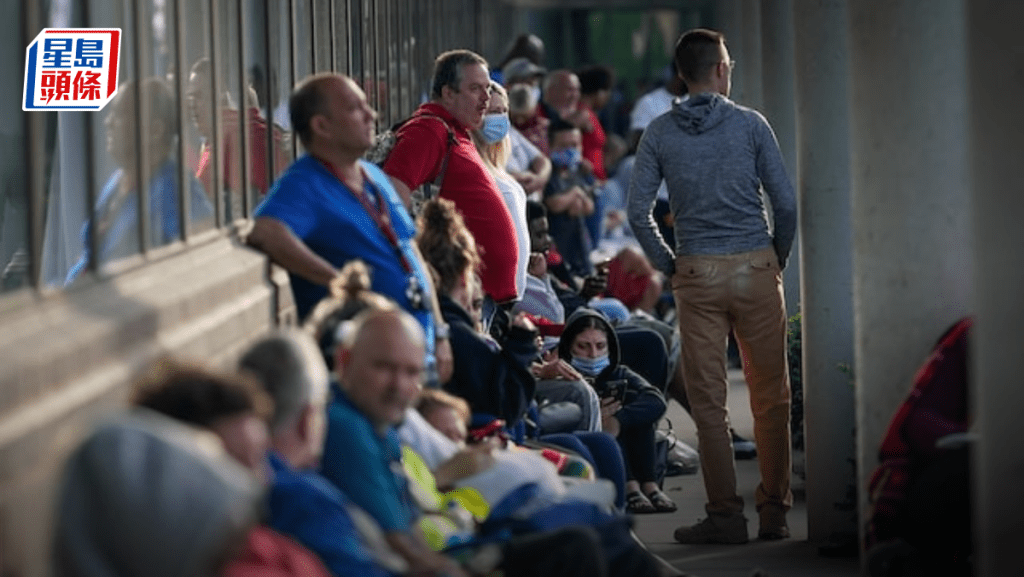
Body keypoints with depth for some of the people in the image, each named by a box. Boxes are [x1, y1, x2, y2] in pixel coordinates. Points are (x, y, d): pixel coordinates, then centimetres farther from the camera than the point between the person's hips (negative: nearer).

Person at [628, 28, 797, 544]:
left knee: (708, 402, 4)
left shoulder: (659, 133, 3)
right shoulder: (750, 124, 0)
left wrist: (669, 266, 9)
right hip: (755, 269, -1)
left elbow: (637, 211, -1)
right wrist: (777, 259, 10)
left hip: (696, 275, 1)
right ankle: (774, 511, 10)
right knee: (770, 396, 8)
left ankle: (725, 516, 3)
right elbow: (785, 202, -3)